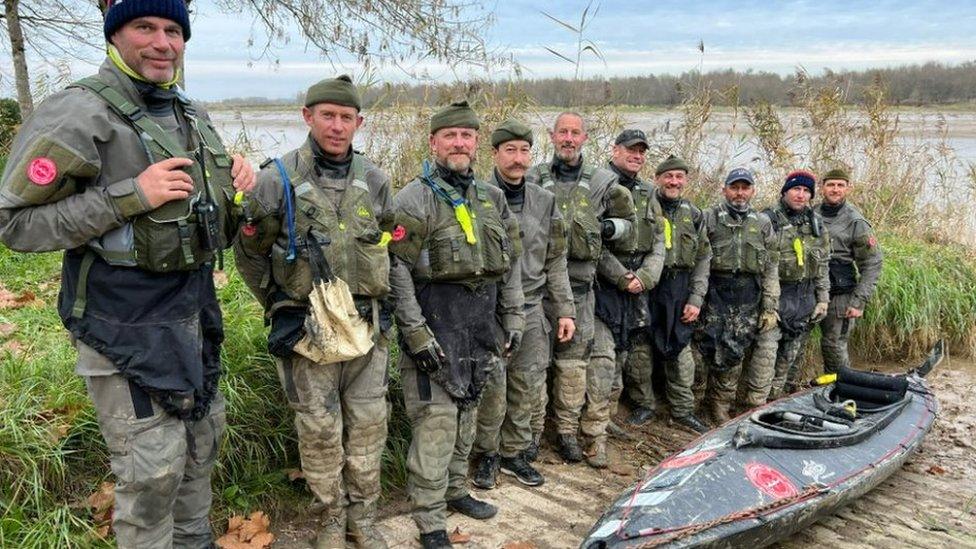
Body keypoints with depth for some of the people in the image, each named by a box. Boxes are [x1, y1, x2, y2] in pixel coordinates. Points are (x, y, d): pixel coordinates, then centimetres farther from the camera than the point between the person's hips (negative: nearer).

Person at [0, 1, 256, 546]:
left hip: (195, 311, 8)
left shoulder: (192, 115, 8)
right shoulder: (78, 113, -15)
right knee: (152, 468, 0)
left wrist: (234, 185, -1)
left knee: (203, 440, 20)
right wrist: (129, 196, -26)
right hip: (127, 323, -7)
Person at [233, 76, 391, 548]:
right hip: (308, 327, -3)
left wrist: (376, 300, 12)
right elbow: (249, 253, 2)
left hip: (367, 324, 4)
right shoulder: (278, 179, -8)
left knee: (368, 423, 11)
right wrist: (279, 304, 2)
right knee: (320, 429, 6)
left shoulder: (374, 180, 4)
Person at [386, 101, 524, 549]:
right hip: (436, 326, -6)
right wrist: (416, 334, -17)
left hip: (481, 327, 6)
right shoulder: (414, 199, -9)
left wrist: (513, 321, 11)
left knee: (466, 415, 18)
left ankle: (455, 490, 36)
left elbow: (510, 265, 15)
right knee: (436, 422, -5)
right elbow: (396, 270, -14)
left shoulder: (493, 199, 11)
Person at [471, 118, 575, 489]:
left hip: (531, 309, 5)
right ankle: (486, 455, 20)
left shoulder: (544, 202, 9)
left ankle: (513, 453, 27)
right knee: (492, 388, -2)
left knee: (528, 388, 9)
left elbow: (555, 262, 13)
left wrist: (565, 311, 11)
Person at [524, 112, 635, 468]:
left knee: (574, 360, 6)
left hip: (578, 283, 1)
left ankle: (568, 431, 19)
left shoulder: (602, 182, 8)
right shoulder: (535, 178, 6)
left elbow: (628, 223, 16)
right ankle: (532, 430, 15)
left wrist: (607, 228, -3)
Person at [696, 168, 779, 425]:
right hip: (715, 291, -2)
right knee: (712, 350, -3)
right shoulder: (708, 218, 3)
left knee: (734, 353, 1)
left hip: (748, 298, 2)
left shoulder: (763, 223, 11)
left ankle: (720, 402, 16)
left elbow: (771, 269, 10)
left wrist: (770, 306, 4)